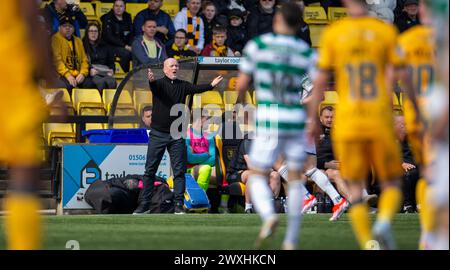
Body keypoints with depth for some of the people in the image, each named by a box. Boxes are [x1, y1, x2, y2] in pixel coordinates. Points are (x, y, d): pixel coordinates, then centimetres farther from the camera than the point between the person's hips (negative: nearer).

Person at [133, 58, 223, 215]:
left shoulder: (182, 85, 7)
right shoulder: (159, 83, -2)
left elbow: (196, 89, -8)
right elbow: (154, 87, -23)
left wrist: (211, 85, -26)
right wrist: (151, 81, -48)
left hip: (177, 136, 2)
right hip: (158, 134, -2)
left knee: (179, 171, -1)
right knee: (150, 170, 1)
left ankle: (179, 205, 2)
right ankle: (145, 204, 6)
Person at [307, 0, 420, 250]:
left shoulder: (332, 33, 1)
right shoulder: (386, 31, 0)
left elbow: (320, 81, 1)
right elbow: (403, 77, 0)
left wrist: (312, 119, 8)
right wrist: (418, 113, 11)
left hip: (347, 123, 1)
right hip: (380, 119, -1)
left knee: (355, 190, 8)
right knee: (391, 184, 11)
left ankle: (368, 243, -4)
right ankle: (384, 222, -16)